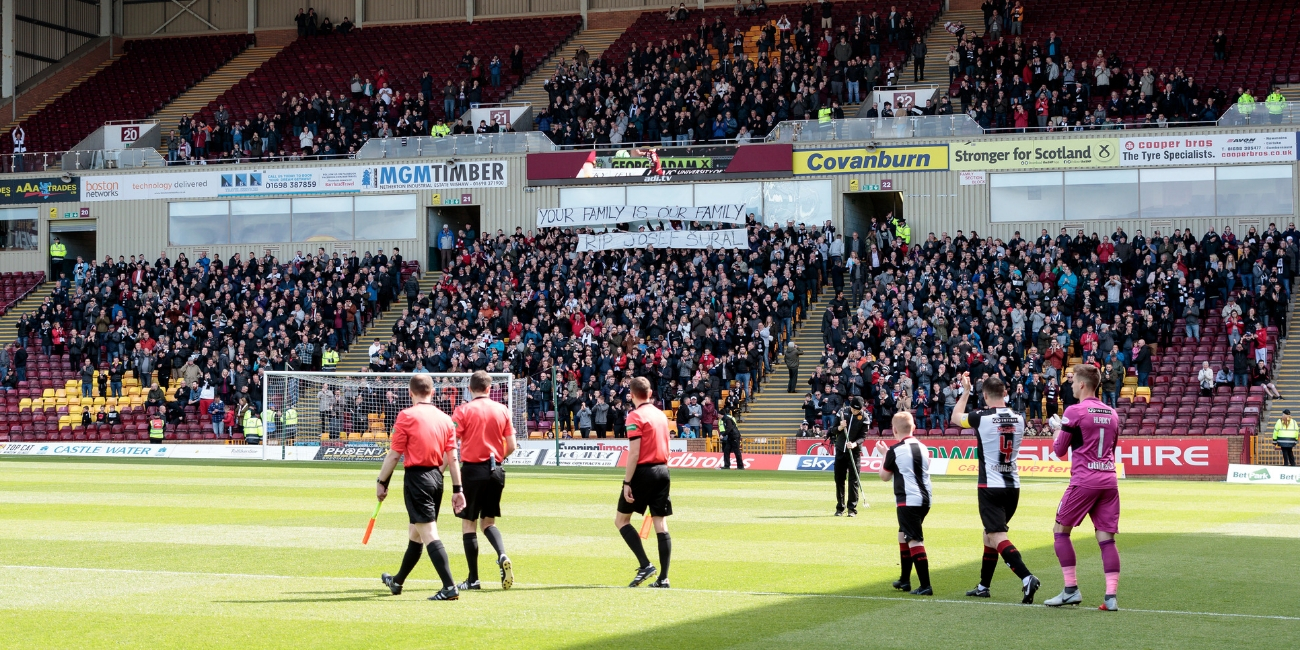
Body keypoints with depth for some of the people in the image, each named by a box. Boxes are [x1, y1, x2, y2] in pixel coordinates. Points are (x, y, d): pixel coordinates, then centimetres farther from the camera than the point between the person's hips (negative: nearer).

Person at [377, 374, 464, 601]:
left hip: (416, 477, -7)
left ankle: (449, 587, -20)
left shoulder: (407, 416, -9)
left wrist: (381, 482, 0)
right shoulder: (445, 419, 7)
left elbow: (394, 454, -9)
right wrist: (457, 489, 8)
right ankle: (398, 581, 38)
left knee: (428, 533, -10)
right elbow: (452, 458, 6)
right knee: (415, 533, 20)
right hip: (437, 478, 7)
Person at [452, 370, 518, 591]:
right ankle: (502, 556, -11)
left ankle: (473, 579, 4)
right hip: (496, 470, 4)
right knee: (488, 521, 17)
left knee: (468, 523, 5)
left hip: (472, 469, -4)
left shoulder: (463, 411, -5)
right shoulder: (502, 410, 5)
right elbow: (511, 446, 6)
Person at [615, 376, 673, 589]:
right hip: (662, 471, 6)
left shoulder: (635, 416, -10)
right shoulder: (661, 414, 11)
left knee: (621, 519, 6)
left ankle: (645, 565, -6)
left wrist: (627, 483, -15)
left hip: (643, 472, -6)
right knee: (661, 525, 5)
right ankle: (663, 578, 2)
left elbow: (634, 453, -16)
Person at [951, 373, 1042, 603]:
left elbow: (956, 417, 9)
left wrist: (965, 391, 21)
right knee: (990, 534, 20)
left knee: (997, 537, -10)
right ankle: (983, 586, 26)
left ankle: (1027, 578, -28)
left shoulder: (981, 418, -12)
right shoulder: (1019, 419, 1)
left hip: (991, 487, -6)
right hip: (1013, 486, 6)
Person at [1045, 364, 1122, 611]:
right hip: (1109, 480, 6)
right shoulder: (1112, 414, 12)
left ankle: (1071, 590, 4)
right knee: (1106, 538, 3)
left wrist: (1057, 429, 19)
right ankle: (1111, 596, -6)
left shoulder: (1075, 412, -7)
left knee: (1061, 530, 8)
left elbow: (1059, 450, -1)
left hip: (1084, 481, -6)